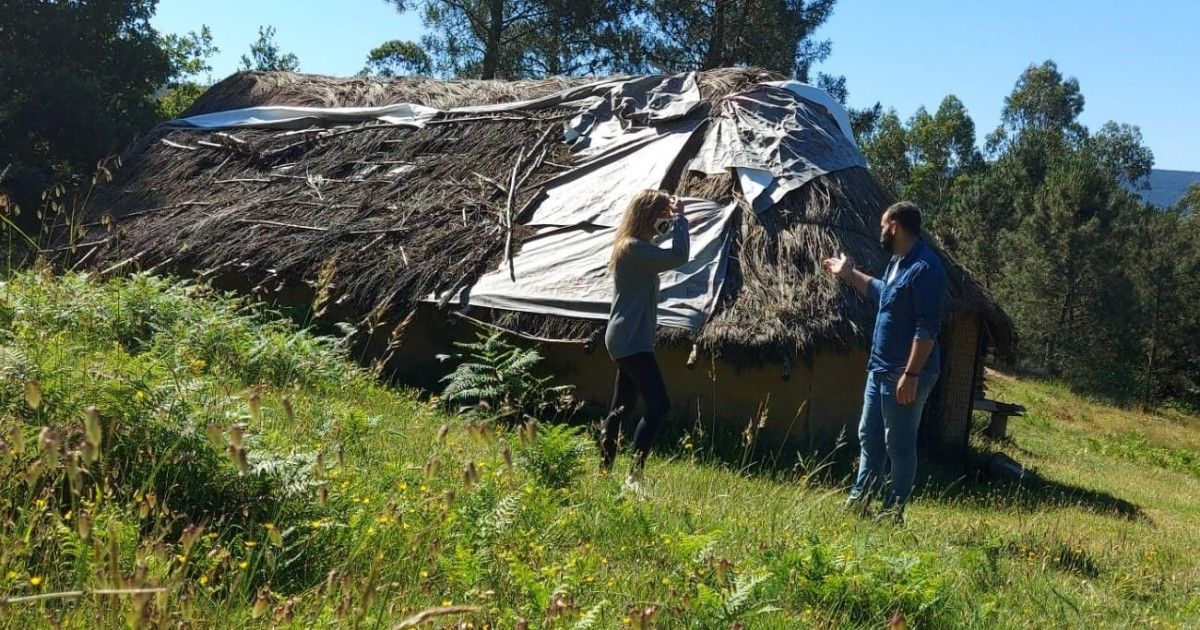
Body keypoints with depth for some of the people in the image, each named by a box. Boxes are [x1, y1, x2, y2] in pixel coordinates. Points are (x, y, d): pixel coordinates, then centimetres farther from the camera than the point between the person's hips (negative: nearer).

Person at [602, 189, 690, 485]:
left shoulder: (634, 245, 14)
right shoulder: (634, 248, -18)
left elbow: (669, 255, 25)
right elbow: (678, 256, -26)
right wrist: (679, 219, -17)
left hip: (628, 339, 11)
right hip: (631, 340, -11)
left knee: (622, 407, 15)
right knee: (658, 404, -14)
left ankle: (604, 469, 22)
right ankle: (634, 474, -14)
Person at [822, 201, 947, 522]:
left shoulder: (925, 268, -20)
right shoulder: (896, 262, 12)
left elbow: (927, 327, -24)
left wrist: (911, 374, -26)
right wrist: (849, 273, 38)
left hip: (904, 374, -10)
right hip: (879, 369, 10)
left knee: (899, 444, 2)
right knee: (869, 436, 16)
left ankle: (894, 511, 13)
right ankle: (859, 500, 27)